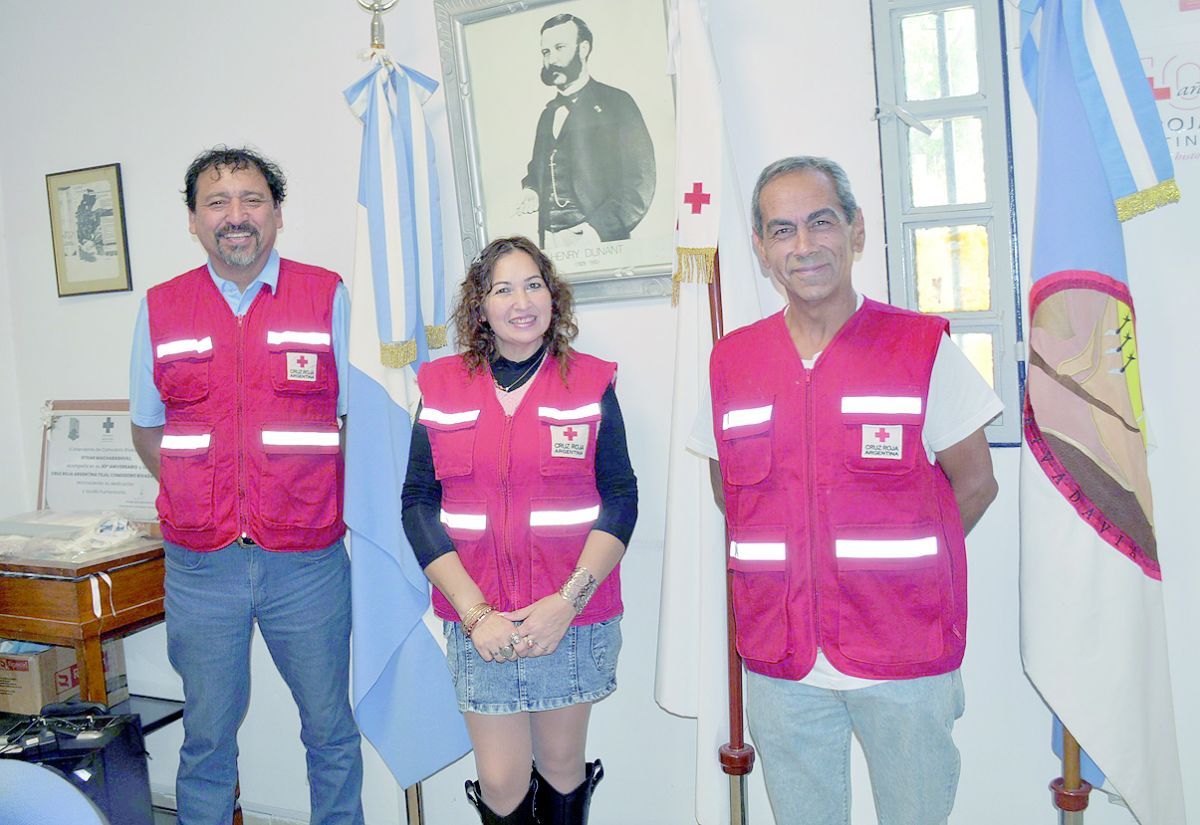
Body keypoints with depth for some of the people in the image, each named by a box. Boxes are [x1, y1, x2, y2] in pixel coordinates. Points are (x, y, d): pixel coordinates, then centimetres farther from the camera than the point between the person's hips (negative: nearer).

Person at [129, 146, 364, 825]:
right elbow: (148, 430, 14)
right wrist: (201, 502, 6)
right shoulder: (161, 308, 5)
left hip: (308, 559, -1)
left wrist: (324, 501, -1)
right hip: (201, 563, 1)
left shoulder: (329, 296, 0)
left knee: (331, 730, 12)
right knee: (207, 735, 14)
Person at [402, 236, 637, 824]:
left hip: (574, 617, 0)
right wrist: (476, 614, -10)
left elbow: (620, 499, -2)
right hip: (476, 621, 1)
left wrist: (566, 602, -14)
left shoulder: (590, 383, 1)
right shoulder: (443, 386, 4)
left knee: (562, 764, 13)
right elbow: (419, 504, 0)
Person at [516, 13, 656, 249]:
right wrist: (530, 191, 7)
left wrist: (599, 227, -20)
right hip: (550, 243, 5)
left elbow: (639, 183, -8)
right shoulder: (548, 113, 20)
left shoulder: (616, 103, 0)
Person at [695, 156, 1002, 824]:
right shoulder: (730, 362, 3)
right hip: (780, 664, 3)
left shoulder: (923, 347, -4)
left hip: (905, 661, -2)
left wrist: (894, 566, 1)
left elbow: (974, 482, 2)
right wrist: (792, 564, 5)